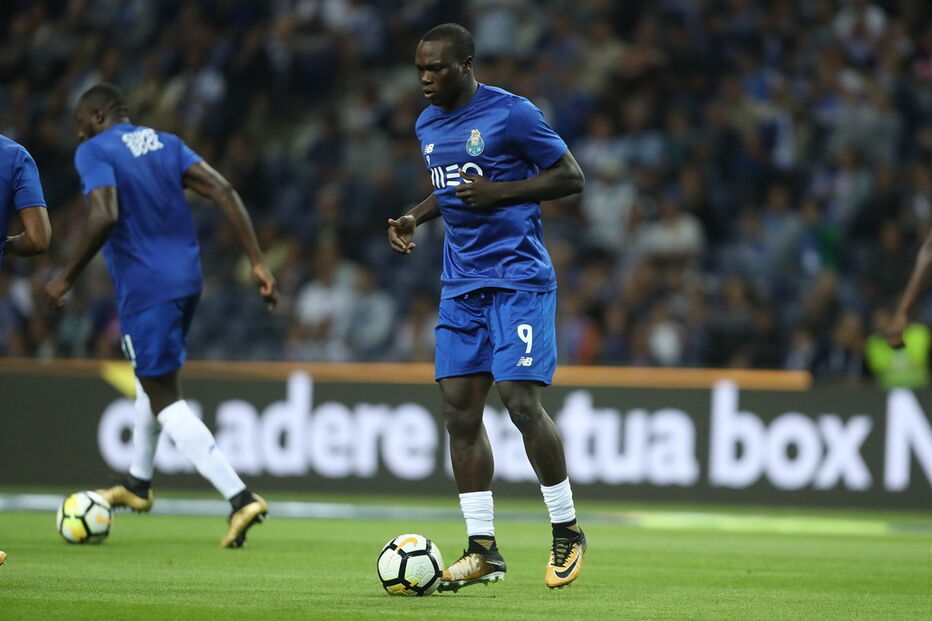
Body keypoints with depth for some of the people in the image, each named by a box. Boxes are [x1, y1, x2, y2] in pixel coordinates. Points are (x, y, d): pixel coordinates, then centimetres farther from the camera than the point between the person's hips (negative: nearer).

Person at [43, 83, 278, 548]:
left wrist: (66, 278, -13)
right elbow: (223, 192, 3)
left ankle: (240, 498, -17)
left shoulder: (94, 152, -6)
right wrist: (257, 262, 1)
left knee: (164, 397, -4)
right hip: (186, 279, 8)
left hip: (144, 287, -8)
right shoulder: (166, 144, 13)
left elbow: (104, 217, -23)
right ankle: (138, 483, 45)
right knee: (154, 377, 28)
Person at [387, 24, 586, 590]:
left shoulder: (512, 114, -10)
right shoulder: (429, 125, 12)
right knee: (460, 408, 0)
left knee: (521, 400, -14)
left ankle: (567, 532, 3)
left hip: (519, 278, -7)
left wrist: (499, 192, -17)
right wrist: (416, 218, 9)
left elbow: (572, 177, -7)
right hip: (461, 283, 7)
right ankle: (482, 550, 5)